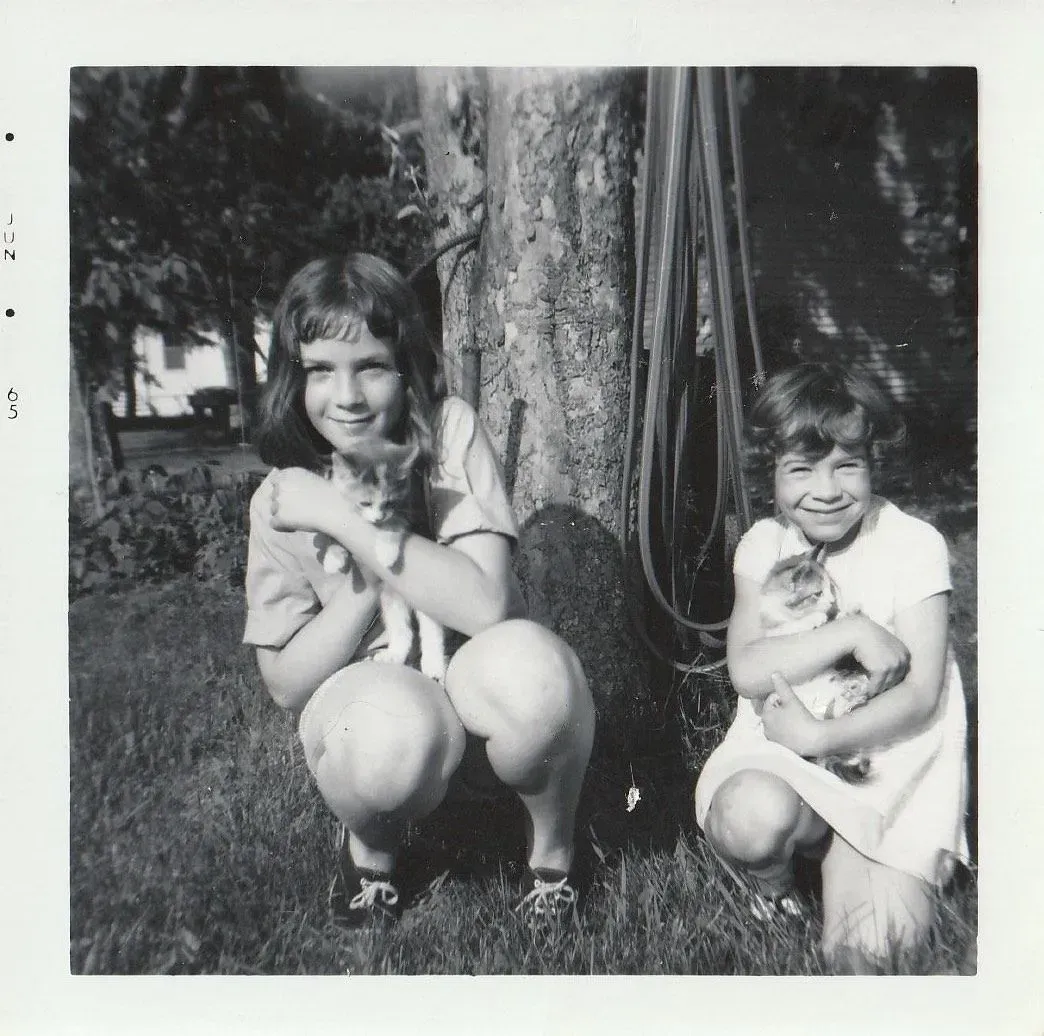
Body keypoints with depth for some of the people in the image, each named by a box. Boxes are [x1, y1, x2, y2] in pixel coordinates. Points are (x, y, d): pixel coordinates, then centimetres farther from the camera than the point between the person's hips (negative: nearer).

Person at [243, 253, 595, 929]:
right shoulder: (281, 501, -4)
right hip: (376, 719, 1)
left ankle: (554, 851, -3)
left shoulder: (449, 431, -11)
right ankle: (371, 848, 2)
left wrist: (345, 519, -24)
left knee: (526, 663, -35)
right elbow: (287, 683, -6)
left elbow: (486, 603, -22)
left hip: (488, 713, 0)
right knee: (393, 723, -36)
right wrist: (371, 575, -18)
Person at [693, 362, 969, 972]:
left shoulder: (914, 545, -8)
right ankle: (772, 881, 3)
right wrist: (852, 631, -23)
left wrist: (819, 736, -19)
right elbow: (746, 669, -13)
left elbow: (920, 696, -11)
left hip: (892, 760, -1)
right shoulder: (766, 544, 0)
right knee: (751, 815, -33)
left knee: (863, 953, -16)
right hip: (783, 746, 2)